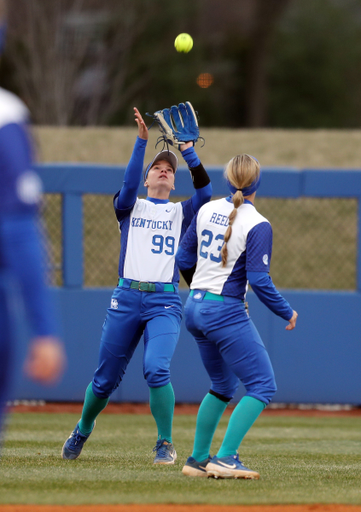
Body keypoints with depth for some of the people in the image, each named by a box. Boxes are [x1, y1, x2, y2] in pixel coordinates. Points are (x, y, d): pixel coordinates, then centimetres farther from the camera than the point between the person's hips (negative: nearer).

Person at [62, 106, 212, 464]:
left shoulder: (181, 213, 15)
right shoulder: (130, 206, 13)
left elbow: (205, 191, -3)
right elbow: (128, 184, -9)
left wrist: (187, 149, -8)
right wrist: (141, 141, -18)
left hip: (165, 302, -1)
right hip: (126, 299, 1)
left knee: (156, 369, -22)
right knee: (106, 378, 7)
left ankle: (165, 445, -10)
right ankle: (82, 432, 33)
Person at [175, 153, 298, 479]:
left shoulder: (207, 211, 5)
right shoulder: (258, 225, -14)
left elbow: (183, 259, 12)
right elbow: (259, 281, -18)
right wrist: (287, 313, -5)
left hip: (194, 307, 8)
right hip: (227, 313, -8)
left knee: (223, 386, 22)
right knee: (262, 386, -3)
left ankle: (198, 459, 24)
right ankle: (226, 459, -14)